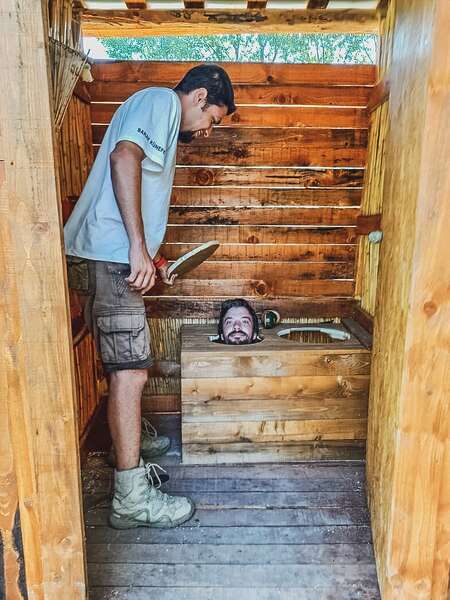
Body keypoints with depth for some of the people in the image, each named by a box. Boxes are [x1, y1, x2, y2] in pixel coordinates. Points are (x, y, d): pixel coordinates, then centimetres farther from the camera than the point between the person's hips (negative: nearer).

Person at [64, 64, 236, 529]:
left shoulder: (158, 116, 29)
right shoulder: (162, 101, -1)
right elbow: (123, 157, -21)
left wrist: (149, 256, 23)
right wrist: (139, 246, -25)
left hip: (108, 257, 11)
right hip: (109, 257, -11)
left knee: (124, 366, 21)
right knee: (130, 372, -9)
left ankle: (130, 439, 40)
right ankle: (132, 498, 0)